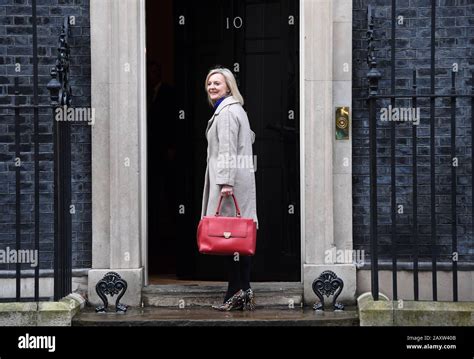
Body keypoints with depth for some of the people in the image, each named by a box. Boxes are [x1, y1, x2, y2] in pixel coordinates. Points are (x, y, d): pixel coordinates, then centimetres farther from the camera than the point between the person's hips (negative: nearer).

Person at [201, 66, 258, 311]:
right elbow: (249, 137, 35)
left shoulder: (226, 112, -10)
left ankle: (237, 293, -11)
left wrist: (226, 181, -22)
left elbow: (228, 149, -17)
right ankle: (244, 292, 10)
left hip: (230, 181, -10)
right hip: (241, 179, 10)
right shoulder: (235, 109, 22)